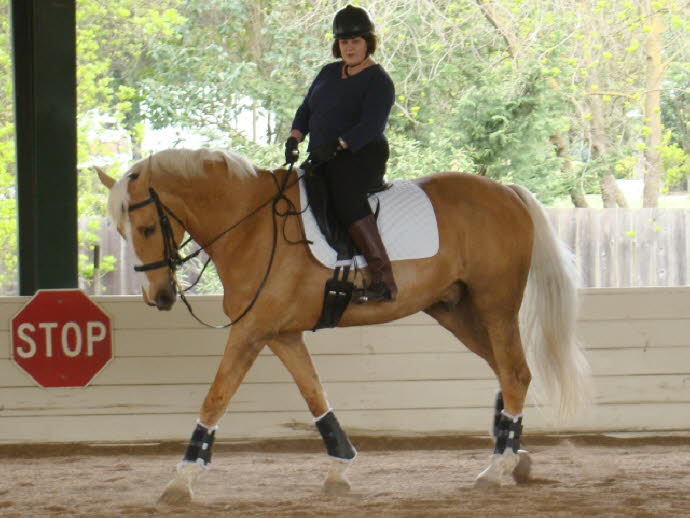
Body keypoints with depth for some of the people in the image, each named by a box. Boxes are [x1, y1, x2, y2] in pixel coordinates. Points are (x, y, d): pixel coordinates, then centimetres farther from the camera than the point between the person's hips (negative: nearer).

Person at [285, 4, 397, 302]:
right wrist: (294, 138, 3)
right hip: (323, 160, 9)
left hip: (361, 157, -9)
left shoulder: (378, 81, -5)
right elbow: (306, 110, 21)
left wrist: (338, 145, -25)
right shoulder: (328, 74, 19)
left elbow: (371, 125, -17)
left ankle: (384, 279, -41)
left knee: (346, 200, -34)